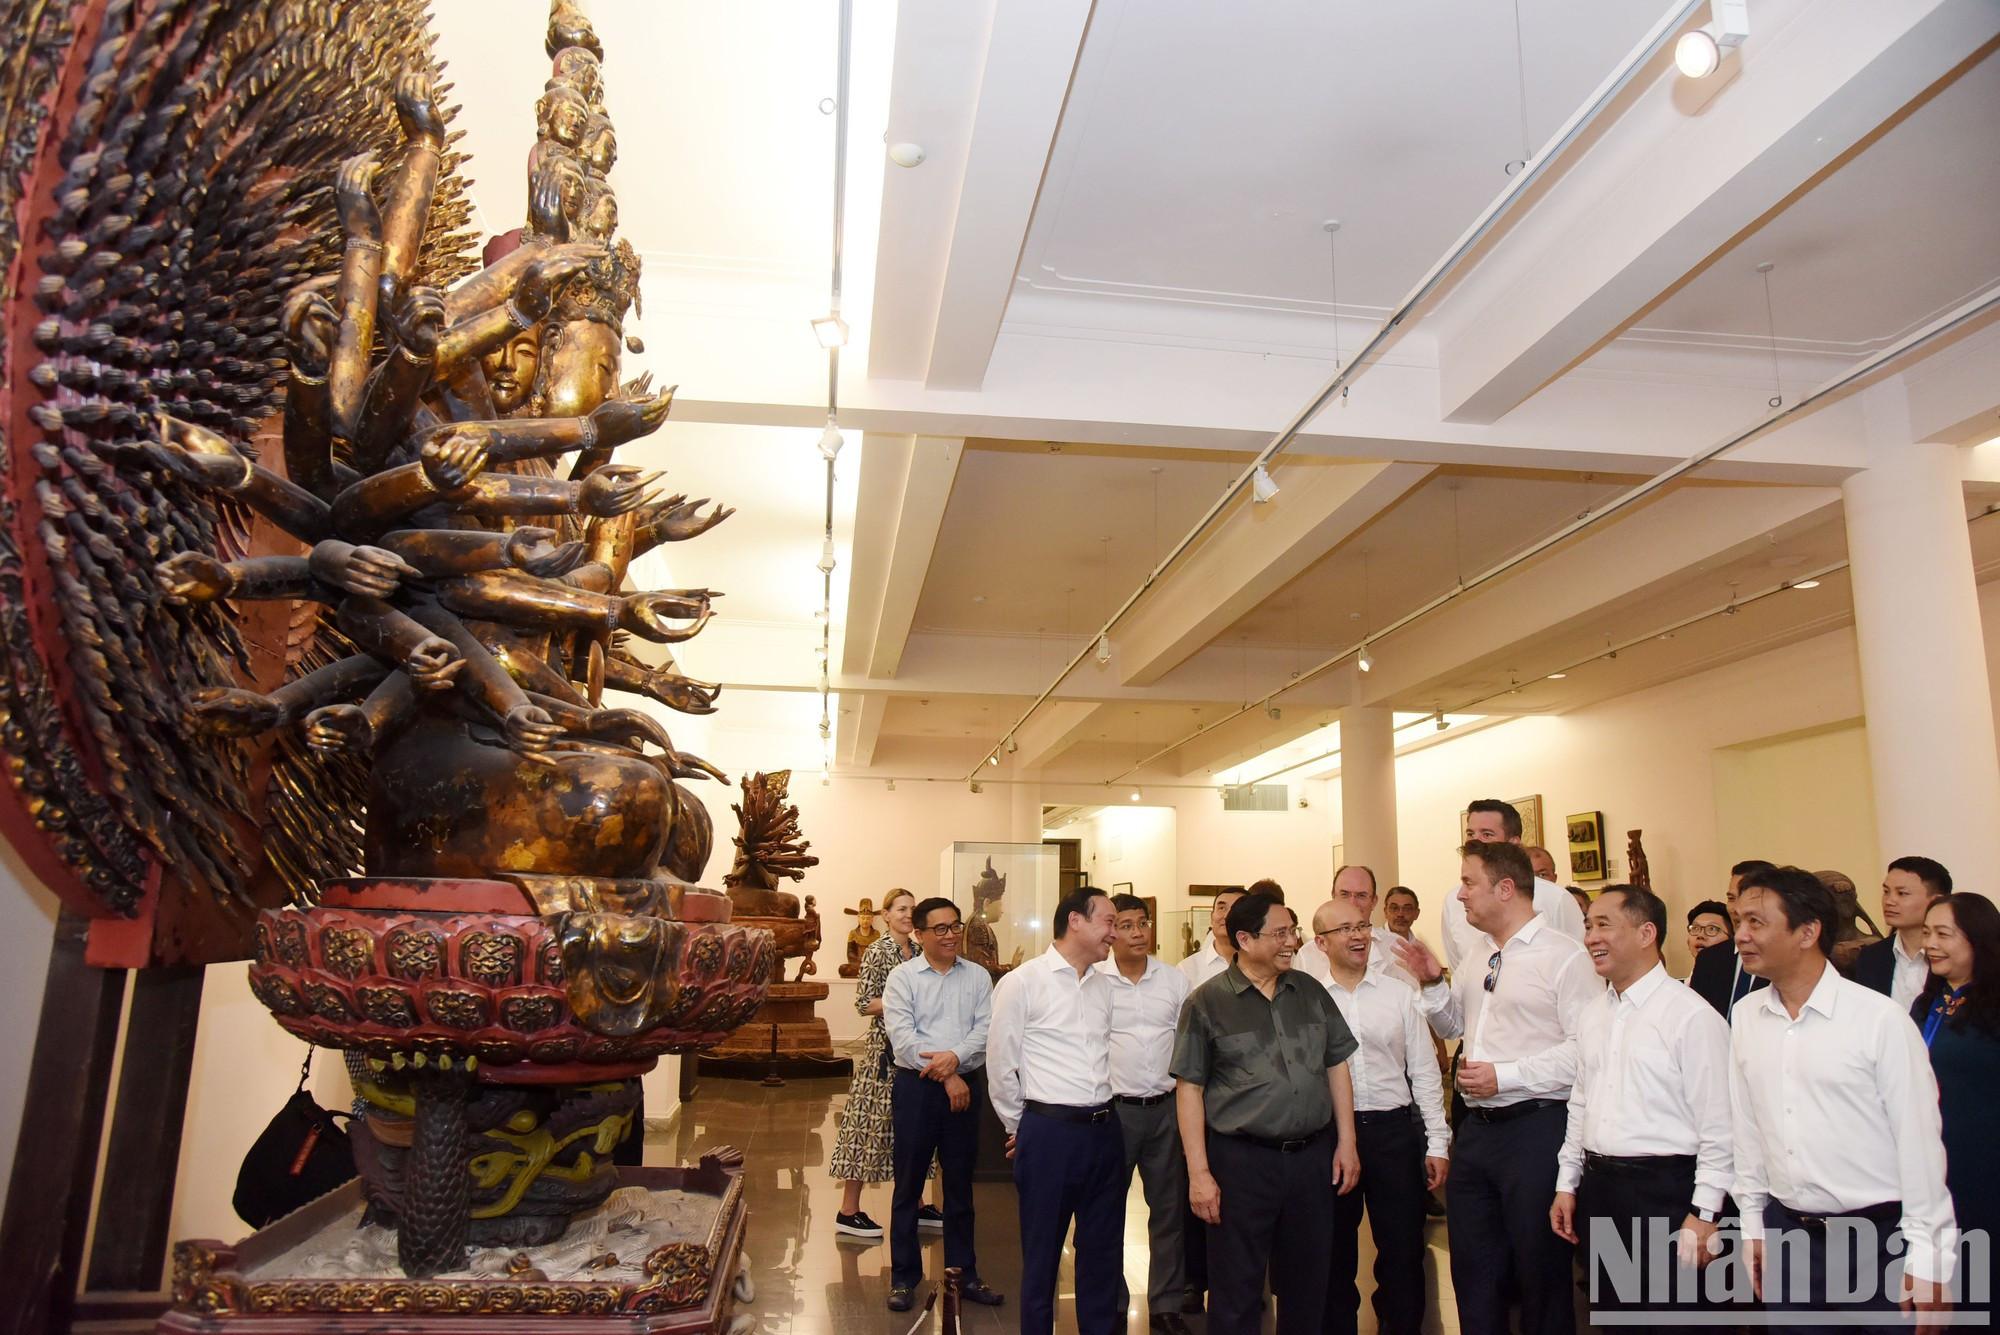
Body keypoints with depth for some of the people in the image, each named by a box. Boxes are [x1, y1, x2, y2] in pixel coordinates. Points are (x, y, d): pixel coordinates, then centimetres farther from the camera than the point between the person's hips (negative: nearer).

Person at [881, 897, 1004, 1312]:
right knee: (909, 1183, 4)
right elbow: (901, 1036, -10)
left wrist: (955, 1057, -19)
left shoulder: (978, 977, 8)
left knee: (960, 1183, 11)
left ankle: (963, 1273, 23)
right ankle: (904, 1276, 16)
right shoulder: (903, 976, -1)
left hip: (965, 1086, 3)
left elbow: (986, 1028, -2)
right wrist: (945, 1077, -13)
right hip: (916, 1086, -2)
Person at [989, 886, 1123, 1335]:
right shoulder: (1023, 982, -9)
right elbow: (1000, 1064, -4)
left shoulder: (1104, 985, 9)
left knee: (1104, 1248, 15)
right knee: (1041, 1251, 8)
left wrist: (1104, 1116, 14)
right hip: (1049, 1130, -5)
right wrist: (1018, 1127, 4)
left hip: (1104, 1127, 6)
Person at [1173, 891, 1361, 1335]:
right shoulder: (1207, 1002, -6)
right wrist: (1199, 1172, -9)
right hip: (1242, 1160, -4)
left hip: (1312, 1155, 4)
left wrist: (1346, 1142, 8)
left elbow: (1336, 1066, 13)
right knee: (1236, 1292, 6)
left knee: (1308, 1285, 15)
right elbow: (1189, 1088, -6)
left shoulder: (1311, 992, 7)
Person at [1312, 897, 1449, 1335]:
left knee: (1404, 1247, 8)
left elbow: (1423, 1071, 6)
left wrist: (1438, 1142, 2)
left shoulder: (1399, 993, 4)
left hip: (1395, 1129, 1)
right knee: (1335, 1249, 12)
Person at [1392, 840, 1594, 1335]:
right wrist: (1432, 982, 6)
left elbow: (1585, 1048, -20)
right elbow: (1453, 1025, 25)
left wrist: (1505, 1076, -21)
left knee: (1541, 1272, 7)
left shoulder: (1564, 956, -12)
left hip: (1536, 1127, -7)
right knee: (1472, 1269, 16)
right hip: (1477, 1125, 8)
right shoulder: (1478, 957, 13)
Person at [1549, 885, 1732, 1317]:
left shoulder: (1691, 1015, -11)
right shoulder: (1592, 1014, 11)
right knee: (1610, 1316, 14)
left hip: (1663, 1193, -7)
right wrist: (1567, 1184, 16)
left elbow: (1717, 1124, -12)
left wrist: (1704, 1214, -13)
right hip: (1598, 1190, 7)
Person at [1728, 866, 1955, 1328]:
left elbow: (1919, 1141, -8)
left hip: (1875, 1238, -4)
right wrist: (1753, 1224, 12)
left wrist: (1927, 1263, -6)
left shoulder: (1880, 1019, -12)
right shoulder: (1744, 1018, 1)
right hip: (1787, 1232, 4)